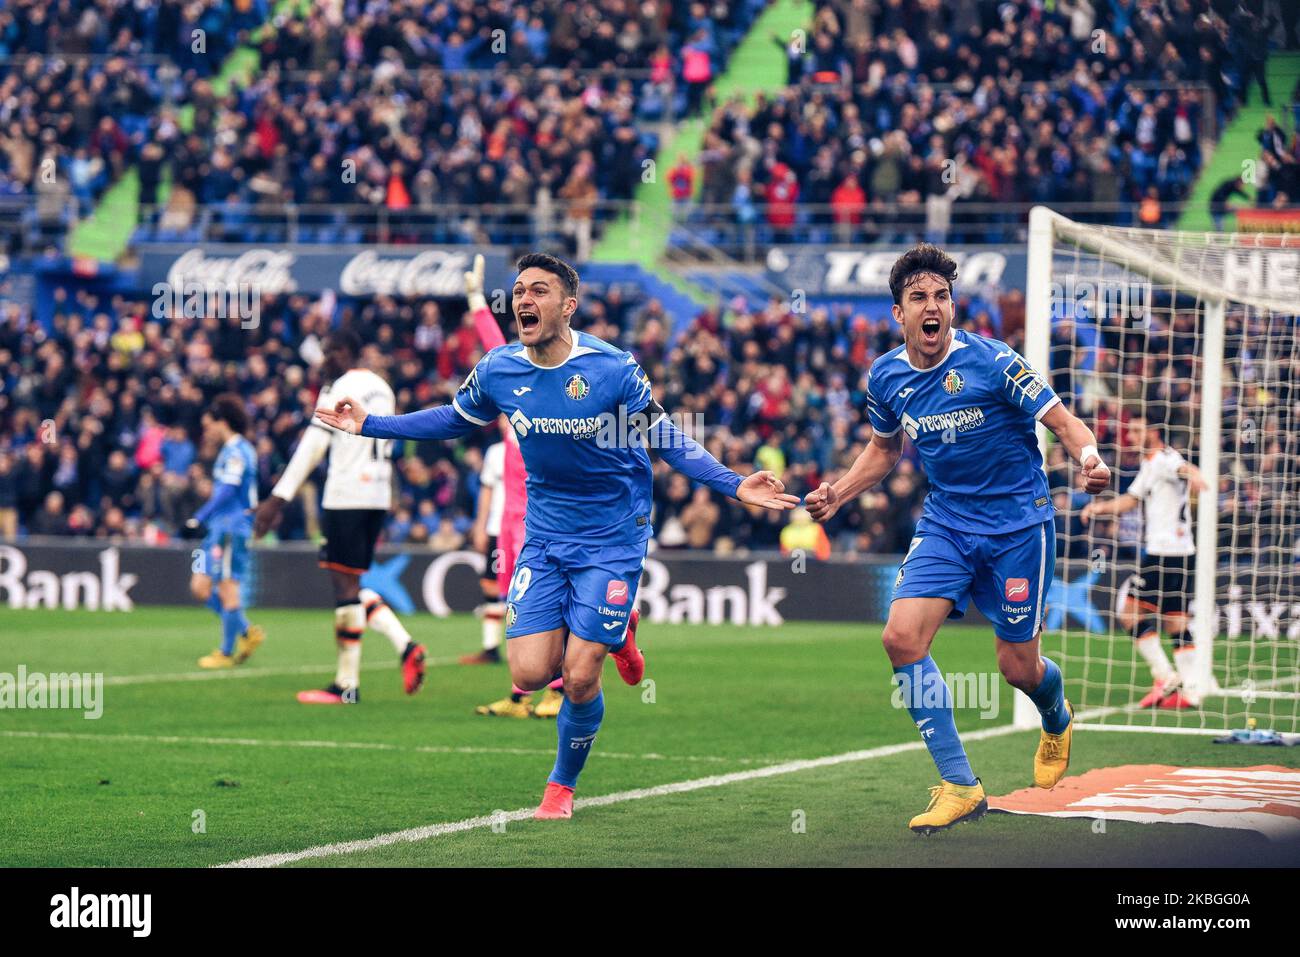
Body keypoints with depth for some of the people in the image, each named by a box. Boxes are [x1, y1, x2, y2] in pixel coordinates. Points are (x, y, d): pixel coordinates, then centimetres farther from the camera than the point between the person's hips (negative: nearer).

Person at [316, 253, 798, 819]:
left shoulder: (613, 369, -18)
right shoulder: (497, 371, -6)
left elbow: (663, 438, -7)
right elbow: (457, 419, 14)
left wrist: (732, 485, -19)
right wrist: (369, 426, 13)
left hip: (612, 538, -4)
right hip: (544, 537, 4)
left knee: (578, 677, -8)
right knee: (530, 675, -8)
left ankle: (564, 784, 20)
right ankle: (610, 636, 25)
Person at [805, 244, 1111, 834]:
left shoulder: (991, 362, -16)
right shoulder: (886, 377, -1)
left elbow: (1063, 423, -12)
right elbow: (884, 449, 19)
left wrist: (1089, 459, -33)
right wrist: (838, 493, 4)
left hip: (1017, 523, -4)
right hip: (944, 522, 4)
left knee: (1018, 667, 1)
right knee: (902, 636, -18)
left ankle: (1056, 720, 43)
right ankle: (959, 786, -8)